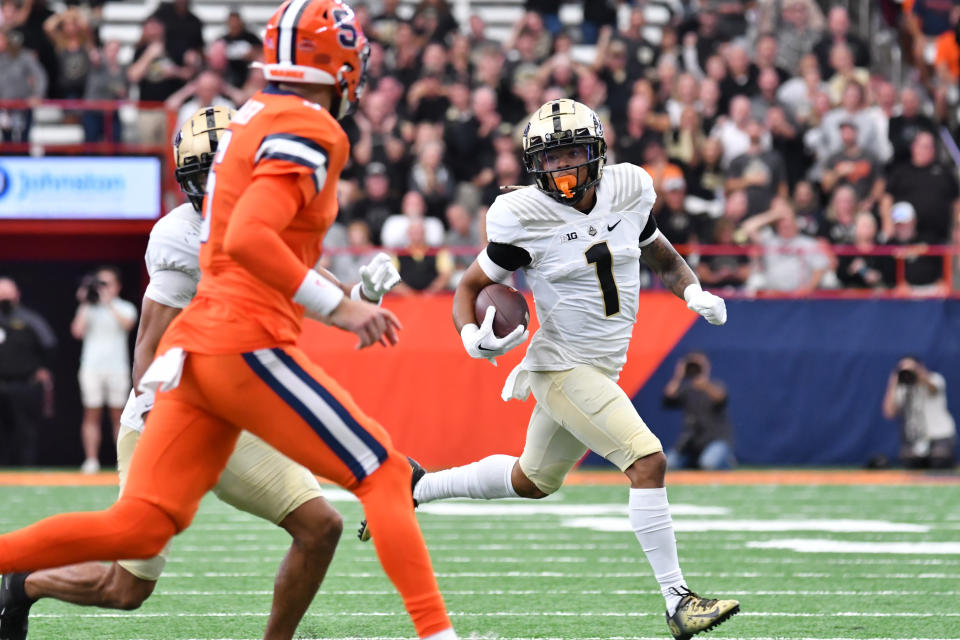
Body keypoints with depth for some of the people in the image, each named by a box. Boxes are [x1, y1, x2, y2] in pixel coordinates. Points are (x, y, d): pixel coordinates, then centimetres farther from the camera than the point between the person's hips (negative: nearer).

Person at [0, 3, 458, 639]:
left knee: (136, 528, 3)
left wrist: (350, 297, 23)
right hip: (248, 344, -8)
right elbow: (249, 240, -21)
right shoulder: (309, 132, -8)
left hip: (193, 347, 8)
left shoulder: (250, 122, 20)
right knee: (385, 476, 1)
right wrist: (337, 306, -16)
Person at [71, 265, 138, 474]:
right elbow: (78, 331, -2)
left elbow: (127, 323, -12)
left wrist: (109, 303, -12)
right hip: (91, 368, 1)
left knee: (118, 414, 0)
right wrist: (85, 304, -1)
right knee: (92, 414, -2)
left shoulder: (125, 308, 10)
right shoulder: (89, 308, 13)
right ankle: (91, 461, -4)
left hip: (117, 368, -1)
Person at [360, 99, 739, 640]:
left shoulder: (628, 192, -1)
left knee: (532, 481, 23)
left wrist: (694, 291, -3)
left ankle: (416, 488, 40)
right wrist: (473, 336, -24)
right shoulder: (525, 218, -15)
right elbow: (471, 286, -4)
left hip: (602, 369, 7)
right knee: (648, 461, -21)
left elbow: (662, 256, 16)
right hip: (563, 367, -7)